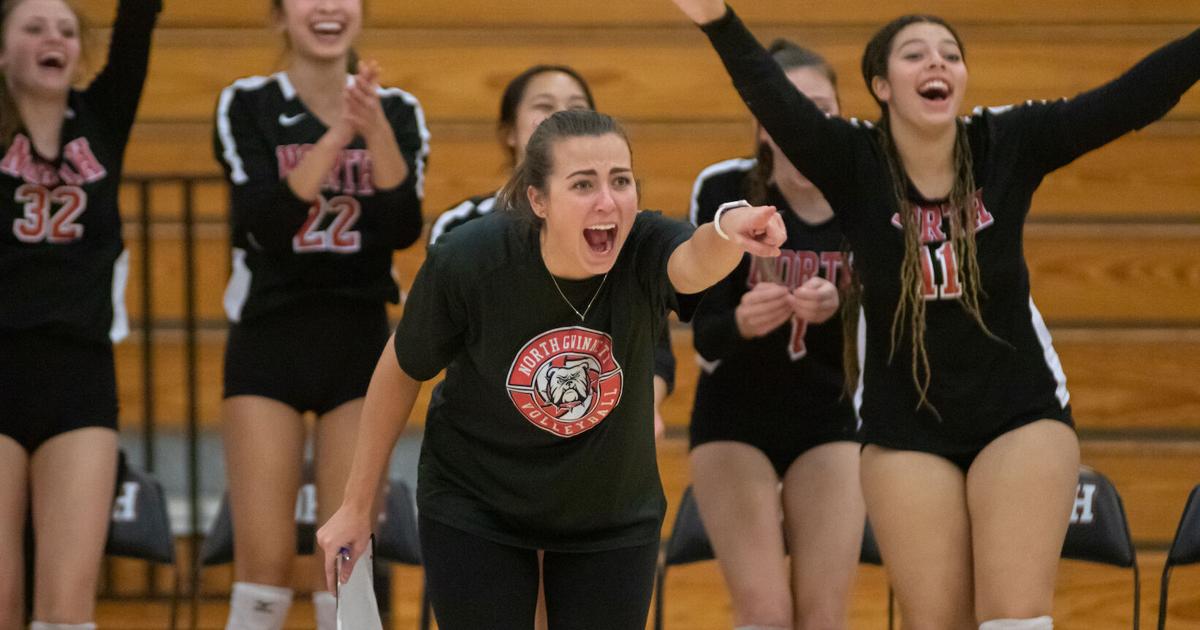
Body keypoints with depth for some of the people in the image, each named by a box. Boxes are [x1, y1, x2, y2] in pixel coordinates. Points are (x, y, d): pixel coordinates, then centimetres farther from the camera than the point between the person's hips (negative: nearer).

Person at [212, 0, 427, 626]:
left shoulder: (399, 112, 4)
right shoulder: (246, 106, -3)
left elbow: (404, 228, -10)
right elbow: (264, 222, -16)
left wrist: (376, 130, -24)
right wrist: (338, 135, -25)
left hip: (360, 344, 2)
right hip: (269, 340, -2)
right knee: (264, 555, -6)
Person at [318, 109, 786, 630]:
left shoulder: (645, 249, -25)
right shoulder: (467, 260, -25)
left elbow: (693, 263, -50)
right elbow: (401, 370, -7)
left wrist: (727, 232, -75)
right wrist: (356, 505, 0)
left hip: (611, 518, 1)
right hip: (475, 509, -1)